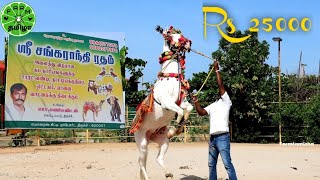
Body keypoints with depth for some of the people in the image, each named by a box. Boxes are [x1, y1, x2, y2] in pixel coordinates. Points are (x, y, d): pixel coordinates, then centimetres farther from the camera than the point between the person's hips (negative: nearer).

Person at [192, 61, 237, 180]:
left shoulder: (226, 101, -1)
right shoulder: (213, 105, 20)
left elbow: (220, 84, -9)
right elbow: (201, 112, 12)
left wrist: (216, 69, -6)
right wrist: (196, 101, 1)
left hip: (222, 137, -8)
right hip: (212, 138, 8)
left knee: (227, 164, -11)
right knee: (211, 164, 12)